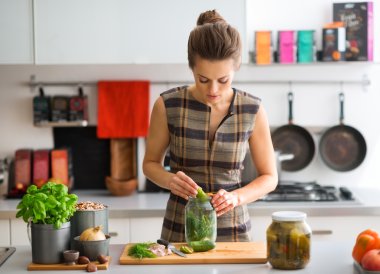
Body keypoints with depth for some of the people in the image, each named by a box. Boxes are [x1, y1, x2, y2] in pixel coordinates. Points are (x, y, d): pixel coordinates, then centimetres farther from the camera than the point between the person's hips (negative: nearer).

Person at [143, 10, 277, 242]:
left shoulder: (252, 110, -10)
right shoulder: (168, 105, -12)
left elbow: (269, 177, -1)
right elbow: (151, 163, 1)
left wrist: (236, 196, -20)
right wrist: (170, 180, -19)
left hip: (233, 230, 0)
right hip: (179, 230, 0)